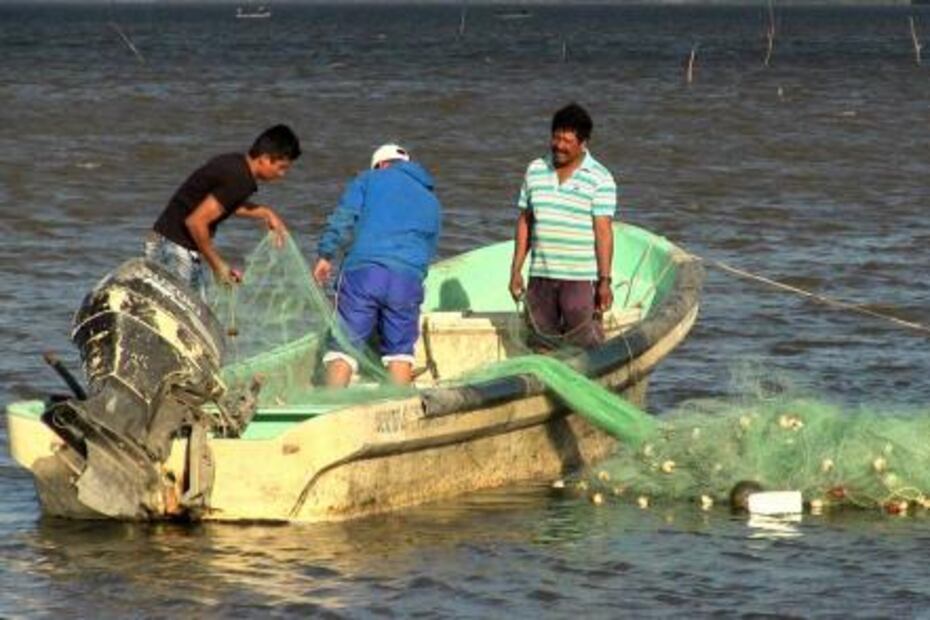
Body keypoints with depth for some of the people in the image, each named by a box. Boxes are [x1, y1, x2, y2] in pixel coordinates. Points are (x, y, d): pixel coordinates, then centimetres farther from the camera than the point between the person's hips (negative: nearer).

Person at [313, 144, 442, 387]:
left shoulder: (368, 180, 15)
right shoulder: (431, 201, 26)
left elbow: (343, 219, 1)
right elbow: (429, 250, 29)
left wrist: (326, 255, 3)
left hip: (363, 270, -2)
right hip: (408, 279, 2)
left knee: (344, 344, -1)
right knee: (399, 348, 13)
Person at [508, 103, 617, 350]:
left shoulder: (599, 179, -5)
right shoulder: (535, 171, 9)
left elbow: (603, 232, -8)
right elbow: (525, 222, 14)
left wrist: (605, 281, -12)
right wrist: (516, 270, 10)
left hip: (581, 279, -5)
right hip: (540, 277, 5)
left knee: (585, 348, -7)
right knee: (541, 347, 8)